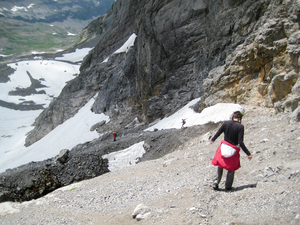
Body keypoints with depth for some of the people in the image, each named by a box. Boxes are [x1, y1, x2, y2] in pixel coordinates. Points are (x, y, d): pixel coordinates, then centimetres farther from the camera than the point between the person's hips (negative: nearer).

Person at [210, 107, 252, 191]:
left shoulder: (226, 123, -9)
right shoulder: (240, 126, -17)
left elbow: (218, 133, 1)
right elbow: (241, 143, -20)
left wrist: (212, 139, 23)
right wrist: (248, 154, -14)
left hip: (223, 148, 2)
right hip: (233, 151, -2)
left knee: (220, 166, 22)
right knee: (231, 169, 19)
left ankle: (216, 182, 12)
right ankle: (228, 186, 28)